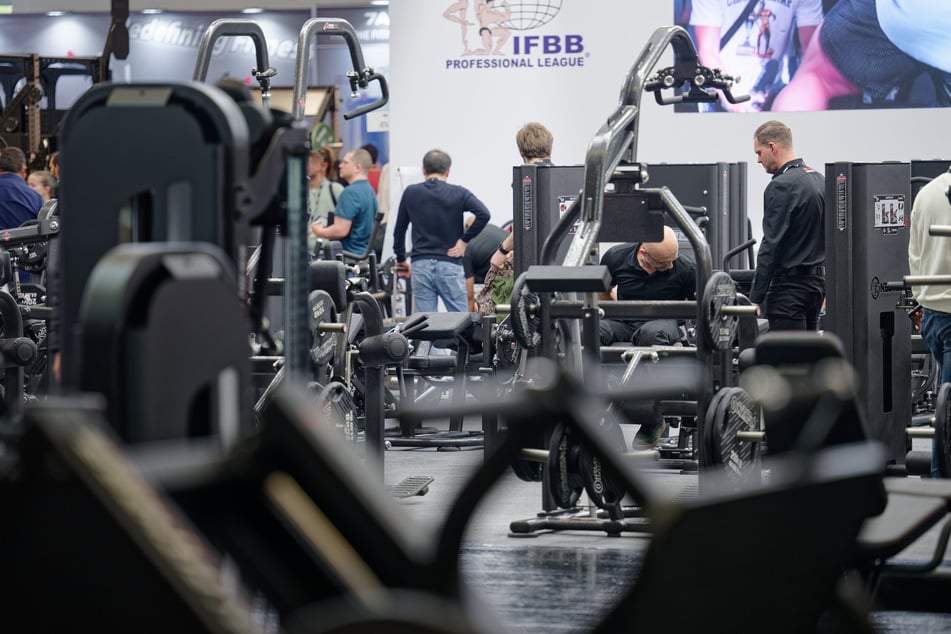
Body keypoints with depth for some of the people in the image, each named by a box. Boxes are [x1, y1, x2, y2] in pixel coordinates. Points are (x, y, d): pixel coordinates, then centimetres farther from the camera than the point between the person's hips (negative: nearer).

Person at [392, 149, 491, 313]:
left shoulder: (411, 193, 6)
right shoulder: (458, 193, 1)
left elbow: (399, 230, 14)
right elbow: (483, 214, -14)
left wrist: (401, 260, 27)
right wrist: (465, 240, -4)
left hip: (421, 265, 2)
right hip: (450, 266, -2)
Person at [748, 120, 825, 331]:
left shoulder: (782, 187, -15)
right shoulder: (817, 179, 15)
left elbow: (771, 245, -19)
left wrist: (756, 298, -17)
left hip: (791, 285, -10)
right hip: (816, 281, 10)